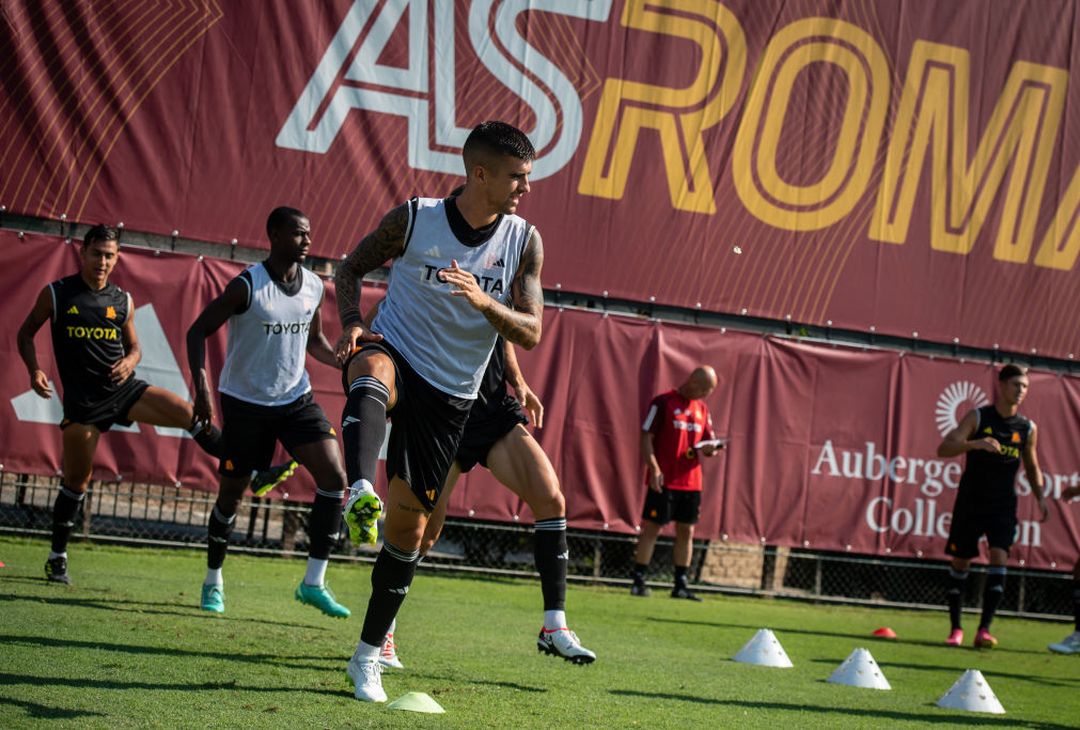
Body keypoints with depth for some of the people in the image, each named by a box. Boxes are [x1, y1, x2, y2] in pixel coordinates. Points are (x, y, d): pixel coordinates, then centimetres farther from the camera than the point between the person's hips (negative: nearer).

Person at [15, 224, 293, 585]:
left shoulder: (123, 301, 5)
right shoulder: (55, 294, -2)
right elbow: (26, 333, 7)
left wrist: (130, 361, -8)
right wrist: (35, 370, -10)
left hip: (125, 389, 2)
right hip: (82, 401, -2)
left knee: (187, 413, -16)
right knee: (75, 481, 3)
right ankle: (57, 557, 19)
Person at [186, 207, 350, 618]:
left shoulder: (314, 287, 1)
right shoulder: (247, 286, -15)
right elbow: (198, 331, -10)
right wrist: (201, 385, -23)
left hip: (296, 399, 4)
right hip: (246, 402, -4)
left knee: (334, 478, -12)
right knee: (231, 492, 5)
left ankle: (314, 583, -6)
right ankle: (213, 581, 27)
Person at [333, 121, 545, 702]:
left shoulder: (524, 241, -3)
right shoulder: (414, 219, -8)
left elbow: (530, 333, -7)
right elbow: (351, 269, 5)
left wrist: (482, 299, -26)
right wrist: (351, 323, -14)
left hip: (449, 395, 2)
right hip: (393, 354, -2)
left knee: (409, 518, 2)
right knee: (372, 377, -40)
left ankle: (369, 655, 14)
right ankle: (360, 494, -64)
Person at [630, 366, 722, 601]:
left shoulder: (702, 408, 14)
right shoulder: (663, 402, -6)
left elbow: (708, 441, 19)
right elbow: (646, 437, -9)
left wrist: (710, 448, -5)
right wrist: (654, 469, -18)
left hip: (691, 482, 6)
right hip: (664, 480, -6)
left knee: (686, 532, 7)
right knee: (652, 527, -4)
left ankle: (681, 584, 13)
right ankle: (638, 581, 1)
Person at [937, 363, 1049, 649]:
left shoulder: (1027, 428, 4)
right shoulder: (978, 417, -5)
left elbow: (1032, 467, 17)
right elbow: (944, 448, -15)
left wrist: (1041, 497, 1)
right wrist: (975, 443, -32)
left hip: (1003, 507, 1)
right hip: (970, 503, -1)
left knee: (998, 558, -16)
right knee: (960, 563, 4)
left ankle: (984, 630, -17)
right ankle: (955, 628, 18)